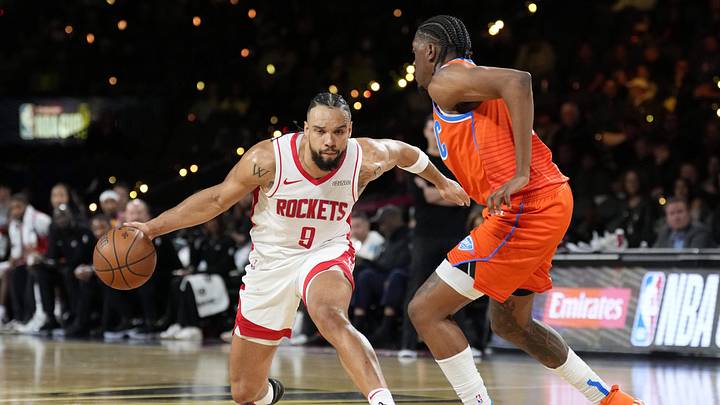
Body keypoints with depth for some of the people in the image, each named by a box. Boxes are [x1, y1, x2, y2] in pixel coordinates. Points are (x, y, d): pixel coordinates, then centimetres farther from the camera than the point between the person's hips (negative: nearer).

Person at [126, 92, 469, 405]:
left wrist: (440, 181, 22)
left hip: (325, 253, -1)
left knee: (329, 316, -41)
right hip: (271, 260, 1)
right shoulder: (269, 159, -23)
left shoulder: (366, 159, -19)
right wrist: (152, 228, -17)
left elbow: (404, 152, 5)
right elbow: (216, 199, -10)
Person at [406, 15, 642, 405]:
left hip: (525, 208, -10)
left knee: (424, 311, -6)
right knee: (509, 322, 28)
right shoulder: (472, 82, 24)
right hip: (548, 200, 10)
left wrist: (520, 175, -27)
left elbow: (518, 81, -23)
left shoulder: (446, 81, -6)